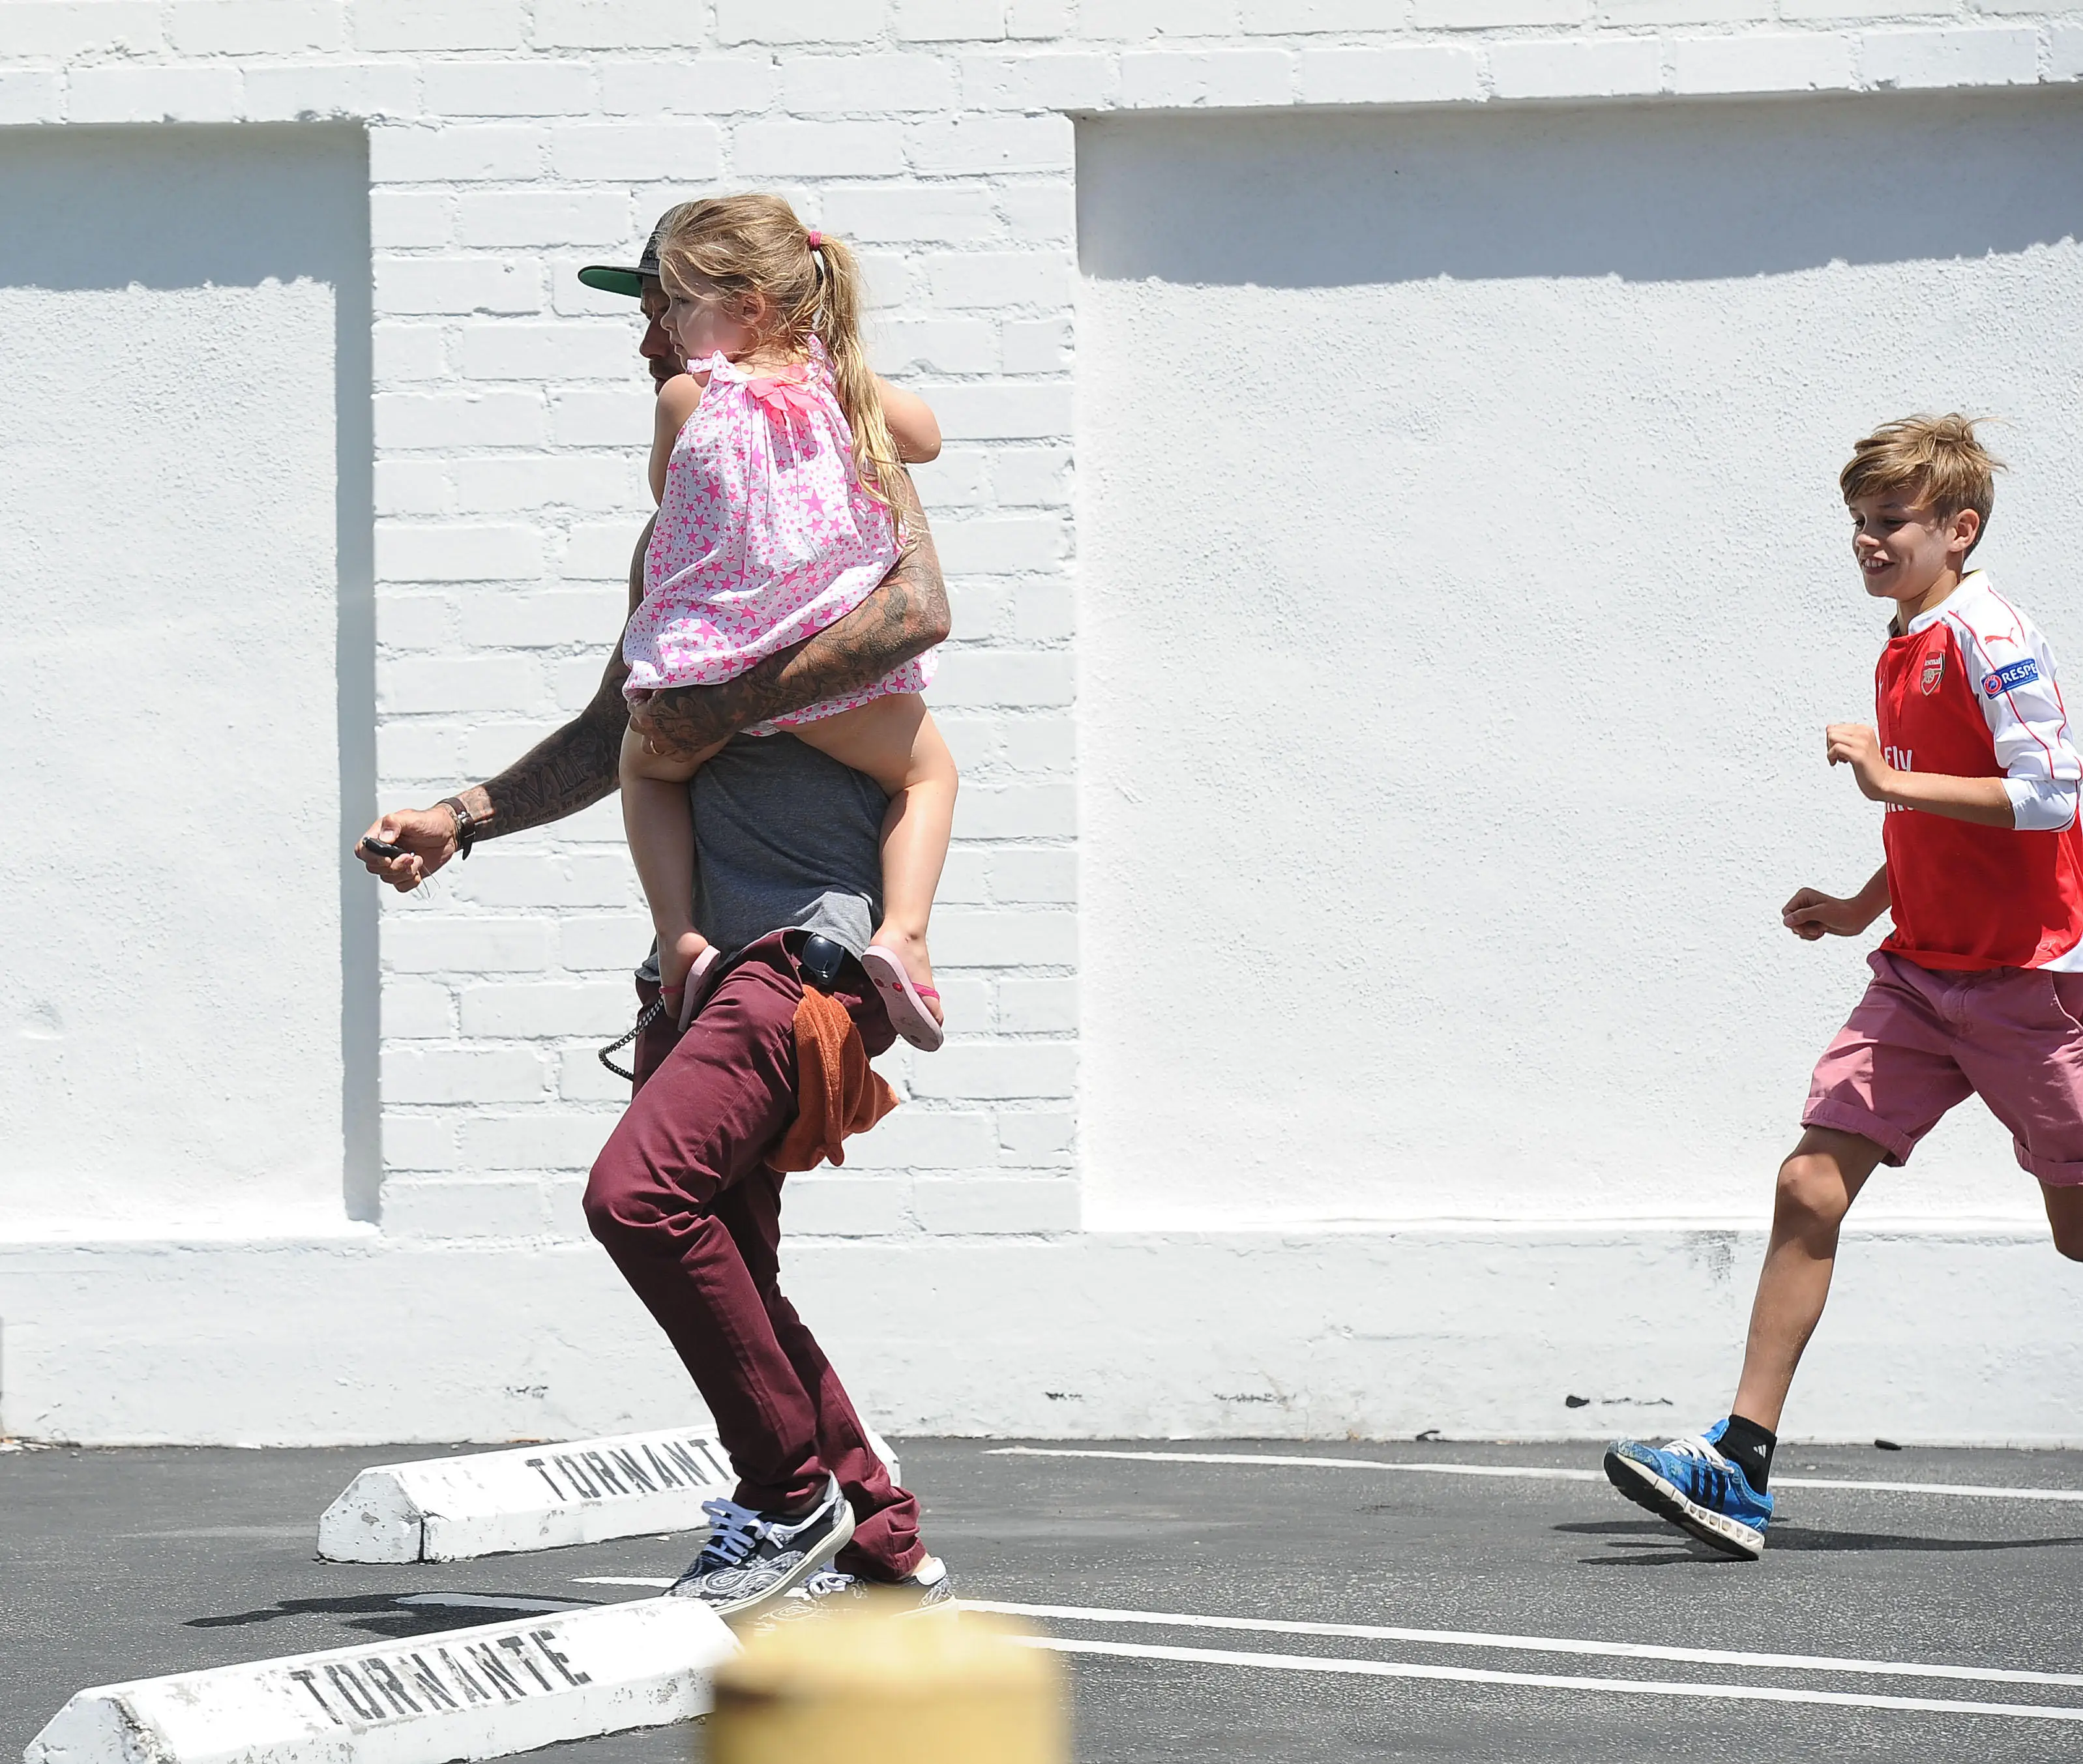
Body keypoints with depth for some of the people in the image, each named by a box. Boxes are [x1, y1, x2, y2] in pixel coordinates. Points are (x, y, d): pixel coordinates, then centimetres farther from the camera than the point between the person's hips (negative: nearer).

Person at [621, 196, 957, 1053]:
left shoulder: (684, 397, -4)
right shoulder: (840, 386, 3)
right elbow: (924, 434, 23)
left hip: (701, 658, -1)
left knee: (647, 767, 30)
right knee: (926, 768, 25)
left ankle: (680, 935, 8)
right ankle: (903, 930, -2)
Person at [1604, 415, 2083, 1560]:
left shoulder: (1988, 639, -13)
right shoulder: (1902, 657, 15)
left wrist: (1890, 779, -23)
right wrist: (1866, 906, 13)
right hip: (1920, 972, 8)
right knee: (1809, 1186, -6)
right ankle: (1741, 1466, -11)